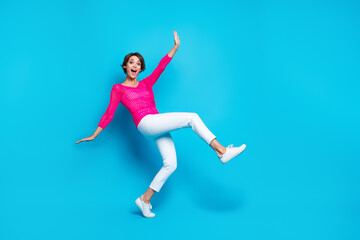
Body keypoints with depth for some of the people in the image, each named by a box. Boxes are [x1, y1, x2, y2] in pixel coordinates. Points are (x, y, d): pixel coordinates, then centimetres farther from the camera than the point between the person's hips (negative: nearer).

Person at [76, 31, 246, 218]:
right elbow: (109, 114, 13)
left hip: (158, 128, 6)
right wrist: (94, 135, 13)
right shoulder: (118, 89, 12)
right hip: (146, 124, -6)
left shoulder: (146, 84, 24)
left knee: (171, 164, -5)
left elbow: (161, 67, 19)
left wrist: (175, 47, 14)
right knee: (192, 117, -19)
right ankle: (222, 151, -19)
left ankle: (145, 199, 5)